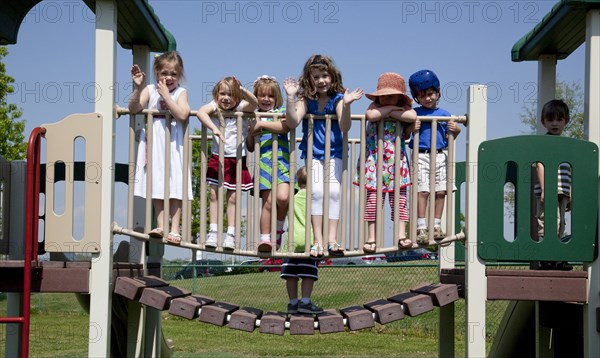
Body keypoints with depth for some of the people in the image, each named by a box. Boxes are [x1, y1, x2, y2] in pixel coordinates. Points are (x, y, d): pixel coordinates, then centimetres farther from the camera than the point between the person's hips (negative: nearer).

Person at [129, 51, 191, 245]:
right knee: (157, 184, 1)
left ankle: (174, 229, -1)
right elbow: (134, 109, -11)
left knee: (175, 185, -2)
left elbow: (182, 115, -18)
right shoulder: (150, 90, 2)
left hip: (174, 143, -1)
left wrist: (165, 94, -15)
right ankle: (160, 226, 4)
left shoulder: (181, 92, 0)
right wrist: (138, 87, -24)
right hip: (154, 143, 2)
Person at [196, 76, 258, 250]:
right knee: (214, 195, 1)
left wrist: (242, 90, -45)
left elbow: (254, 103, -27)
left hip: (237, 160, -1)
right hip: (217, 159, 1)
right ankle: (213, 232, 6)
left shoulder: (241, 107, -6)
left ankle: (230, 235, 7)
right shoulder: (214, 106, -4)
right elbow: (201, 112, -24)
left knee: (232, 198, 3)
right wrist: (214, 128, -38)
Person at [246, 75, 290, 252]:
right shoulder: (253, 117, 17)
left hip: (282, 161, -2)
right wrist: (251, 133, -2)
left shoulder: (281, 112, 10)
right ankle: (265, 237, -2)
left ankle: (279, 228, 4)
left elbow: (285, 126, -15)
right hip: (263, 163, 2)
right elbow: (250, 147, 17)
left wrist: (262, 124, -15)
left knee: (282, 197, -21)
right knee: (268, 201, -8)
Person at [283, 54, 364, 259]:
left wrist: (346, 104, -31)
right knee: (316, 192, -14)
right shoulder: (306, 99, -1)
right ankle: (317, 240, -12)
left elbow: (345, 127, -17)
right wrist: (290, 97, -25)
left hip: (334, 154, 0)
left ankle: (332, 238, -10)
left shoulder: (337, 98, -4)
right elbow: (292, 122, -16)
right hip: (312, 154, 0)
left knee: (333, 191, -13)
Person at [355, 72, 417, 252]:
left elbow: (412, 116, -19)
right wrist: (390, 109, -11)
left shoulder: (404, 108, 5)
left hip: (397, 161, 2)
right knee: (373, 197, -4)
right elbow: (371, 115, -23)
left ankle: (401, 234, -3)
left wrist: (390, 113, -13)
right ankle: (371, 237, -1)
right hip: (374, 160, -2)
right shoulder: (375, 106, 2)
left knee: (399, 197, -2)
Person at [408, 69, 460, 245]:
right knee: (423, 191, -7)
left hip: (440, 156, 4)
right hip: (421, 156, -4)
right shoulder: (415, 114, 4)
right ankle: (421, 227, -3)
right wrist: (412, 129, -19)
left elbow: (449, 138, 16)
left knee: (440, 192, 4)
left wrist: (455, 130, -3)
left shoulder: (444, 114, 13)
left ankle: (436, 226, 14)